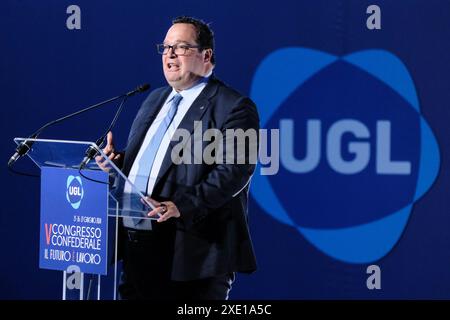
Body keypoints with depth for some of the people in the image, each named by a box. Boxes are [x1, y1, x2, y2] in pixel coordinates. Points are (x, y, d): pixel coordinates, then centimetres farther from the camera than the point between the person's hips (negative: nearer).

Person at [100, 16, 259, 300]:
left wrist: (183, 206, -28)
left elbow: (234, 171, -18)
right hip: (137, 244, 8)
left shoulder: (234, 108, -6)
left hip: (193, 252, -7)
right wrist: (116, 163, 5)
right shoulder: (155, 100, 20)